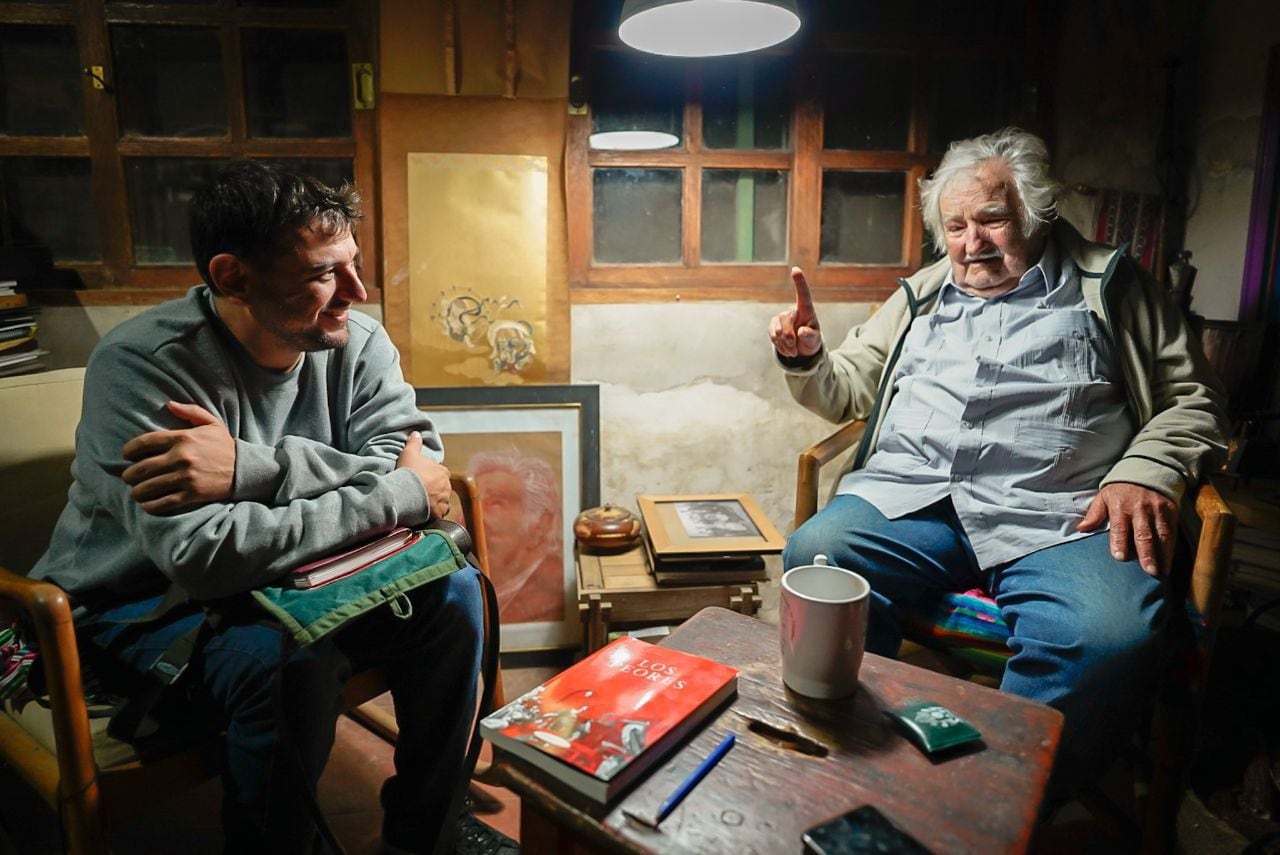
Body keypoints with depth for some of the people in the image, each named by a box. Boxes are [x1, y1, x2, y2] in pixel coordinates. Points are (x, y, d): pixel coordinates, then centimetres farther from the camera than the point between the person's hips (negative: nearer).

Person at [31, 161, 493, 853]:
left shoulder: (355, 340, -9)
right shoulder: (142, 364, -24)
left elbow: (419, 468, -21)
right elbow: (202, 556, -34)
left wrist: (255, 465, -34)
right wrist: (397, 497, -30)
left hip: (286, 578, 5)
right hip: (138, 603, -4)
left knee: (450, 588, -14)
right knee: (287, 659, -33)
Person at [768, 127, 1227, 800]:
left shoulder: (1110, 286, 19)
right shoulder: (921, 297, 27)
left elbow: (1191, 398, 15)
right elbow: (849, 390, 28)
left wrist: (1145, 472, -5)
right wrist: (805, 361, 6)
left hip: (1055, 513, -2)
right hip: (908, 494, 3)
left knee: (1110, 636, -34)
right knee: (813, 556, -29)